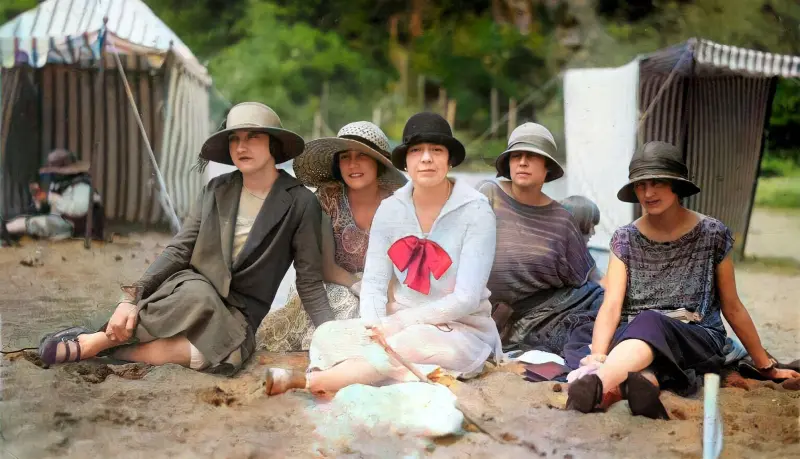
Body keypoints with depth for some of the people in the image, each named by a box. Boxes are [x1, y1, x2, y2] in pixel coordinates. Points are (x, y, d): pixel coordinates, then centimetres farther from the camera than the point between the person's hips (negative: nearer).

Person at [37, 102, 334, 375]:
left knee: (226, 356, -37)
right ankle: (99, 338, -23)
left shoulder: (300, 204, -4)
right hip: (191, 289, 1)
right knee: (198, 295, -38)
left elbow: (310, 284, -4)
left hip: (239, 315, -1)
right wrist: (132, 296, -15)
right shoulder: (217, 190, 5)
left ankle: (105, 344, -26)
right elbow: (179, 250, 0)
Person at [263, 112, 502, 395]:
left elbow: (467, 299, -14)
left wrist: (396, 324, -20)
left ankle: (303, 380, -29)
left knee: (407, 343, -36)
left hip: (462, 331, -4)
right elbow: (373, 283, 0)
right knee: (327, 335, -21)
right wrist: (374, 327, -22)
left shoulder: (476, 212, -9)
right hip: (399, 325, 4)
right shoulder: (390, 209, 3)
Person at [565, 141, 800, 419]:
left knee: (650, 323, -39)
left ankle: (596, 386, -66)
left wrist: (766, 367, 17)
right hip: (632, 337, 3)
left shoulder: (713, 235, 3)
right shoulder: (625, 239, 6)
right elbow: (611, 305, -6)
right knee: (580, 343, -32)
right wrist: (599, 356, -26)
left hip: (697, 339, -2)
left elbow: (732, 307, 12)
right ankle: (646, 380, -58)